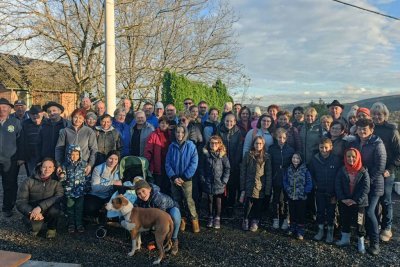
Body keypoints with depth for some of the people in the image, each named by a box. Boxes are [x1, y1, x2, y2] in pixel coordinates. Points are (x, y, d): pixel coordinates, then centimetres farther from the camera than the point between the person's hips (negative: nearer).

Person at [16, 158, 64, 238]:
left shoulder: (56, 182, -9)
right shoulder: (28, 182, -9)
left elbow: (59, 197, -26)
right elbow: (20, 202, -13)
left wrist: (40, 207, -39)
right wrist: (31, 212, -34)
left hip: (48, 212, 1)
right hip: (32, 212, 0)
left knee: (55, 209, -33)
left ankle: (52, 228, -1)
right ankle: (35, 227, 8)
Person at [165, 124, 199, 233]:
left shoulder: (190, 146, -6)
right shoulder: (172, 146, 1)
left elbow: (194, 163, -9)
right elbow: (167, 163, 2)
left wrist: (184, 177, -11)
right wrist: (173, 177, -9)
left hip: (186, 179, -3)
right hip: (174, 178, 3)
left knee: (188, 200, -7)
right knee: (177, 200, 10)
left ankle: (194, 219, 9)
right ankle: (182, 219, 25)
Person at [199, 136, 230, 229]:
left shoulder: (222, 155, -3)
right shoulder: (205, 154, -2)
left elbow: (227, 168, -2)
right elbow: (201, 167, 1)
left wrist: (224, 181, -7)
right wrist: (203, 179, -5)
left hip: (219, 183, -1)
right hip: (208, 183, 1)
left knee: (218, 202, 8)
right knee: (210, 201, 13)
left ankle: (217, 219, 22)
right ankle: (210, 218, 28)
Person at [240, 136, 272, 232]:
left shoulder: (266, 157, 2)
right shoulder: (248, 155, 2)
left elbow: (268, 174, 0)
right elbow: (243, 172, 1)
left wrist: (268, 189, -5)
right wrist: (242, 188, -3)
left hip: (260, 187, 1)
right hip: (249, 186, -1)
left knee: (258, 206, 8)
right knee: (248, 205, -1)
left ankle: (255, 221, 29)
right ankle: (245, 220, 23)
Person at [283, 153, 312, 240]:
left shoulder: (305, 170, -9)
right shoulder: (288, 169, 1)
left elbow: (309, 183, -7)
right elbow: (285, 181, 8)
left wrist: (304, 192, -12)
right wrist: (287, 189, -4)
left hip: (301, 198, -3)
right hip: (291, 196, 3)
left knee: (301, 214, 5)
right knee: (292, 213, 16)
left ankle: (300, 232, 17)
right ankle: (292, 229, 32)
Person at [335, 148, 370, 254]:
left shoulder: (363, 172, -7)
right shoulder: (341, 171, -1)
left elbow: (365, 188, -11)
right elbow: (337, 186, -2)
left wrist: (356, 200, -17)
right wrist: (343, 198, -13)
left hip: (359, 202, -3)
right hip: (344, 202, 3)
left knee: (359, 222, 3)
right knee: (344, 220, 14)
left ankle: (361, 242, 20)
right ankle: (345, 239, 31)